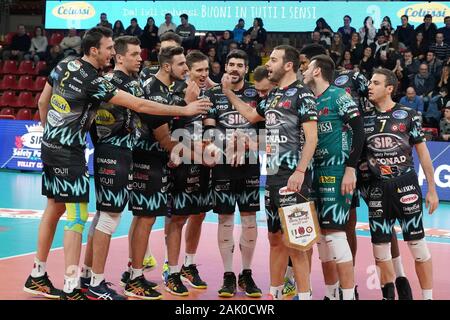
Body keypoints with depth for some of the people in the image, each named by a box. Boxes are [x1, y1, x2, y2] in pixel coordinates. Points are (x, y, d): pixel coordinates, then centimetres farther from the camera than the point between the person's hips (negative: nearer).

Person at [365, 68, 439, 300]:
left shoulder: (407, 115, -1)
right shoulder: (365, 118, 7)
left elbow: (423, 153, 2)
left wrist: (432, 189, 0)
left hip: (406, 185, -3)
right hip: (377, 188, 3)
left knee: (417, 244, -1)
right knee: (380, 246, 6)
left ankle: (428, 296, 10)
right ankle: (388, 294, 21)